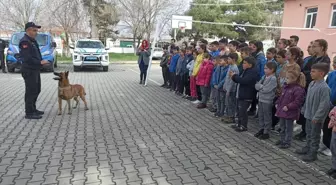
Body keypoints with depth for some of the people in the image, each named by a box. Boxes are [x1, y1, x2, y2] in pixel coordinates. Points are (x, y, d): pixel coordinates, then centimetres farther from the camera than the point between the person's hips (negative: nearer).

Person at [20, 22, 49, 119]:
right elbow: (27, 58, -24)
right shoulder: (24, 42, -15)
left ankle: (33, 109, 29)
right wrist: (40, 62, -24)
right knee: (31, 91, -5)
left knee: (36, 90, 17)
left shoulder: (32, 40, 16)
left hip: (35, 70, 10)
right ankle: (29, 113, 4)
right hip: (29, 71, -10)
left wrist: (41, 61, 8)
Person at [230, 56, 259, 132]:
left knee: (242, 110, -6)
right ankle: (240, 124, 27)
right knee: (240, 110, 16)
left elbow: (244, 80, -27)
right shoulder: (246, 71, 16)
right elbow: (240, 80, 22)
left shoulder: (253, 72, -16)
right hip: (241, 94, 10)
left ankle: (244, 126, 5)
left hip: (246, 96, -10)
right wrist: (233, 76, 5)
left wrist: (234, 76, -15)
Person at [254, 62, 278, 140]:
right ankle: (261, 129, 30)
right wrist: (262, 87, -13)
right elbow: (256, 85, 4)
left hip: (267, 101, -8)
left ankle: (266, 132, 15)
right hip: (260, 99, 8)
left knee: (267, 117, 5)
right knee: (260, 115, 16)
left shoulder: (273, 79, -16)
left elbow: (266, 90, -22)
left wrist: (260, 86, -7)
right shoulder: (264, 77, 9)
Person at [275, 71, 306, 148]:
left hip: (290, 113, -8)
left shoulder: (298, 89, -19)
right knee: (282, 127, 21)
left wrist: (288, 107, -23)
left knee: (288, 128, 6)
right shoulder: (285, 87, 7)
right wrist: (277, 103, 11)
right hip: (282, 111, 8)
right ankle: (282, 140, 35)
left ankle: (287, 142, 19)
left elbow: (297, 102, -23)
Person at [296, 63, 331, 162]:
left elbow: (324, 104, -24)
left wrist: (317, 117, -22)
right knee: (309, 133, 22)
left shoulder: (324, 87, -23)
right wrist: (304, 109, 17)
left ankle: (313, 153, 19)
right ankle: (307, 148, 38)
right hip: (309, 114, 8)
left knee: (315, 136, 6)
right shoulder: (312, 83, 4)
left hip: (316, 117, -8)